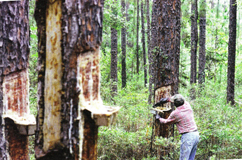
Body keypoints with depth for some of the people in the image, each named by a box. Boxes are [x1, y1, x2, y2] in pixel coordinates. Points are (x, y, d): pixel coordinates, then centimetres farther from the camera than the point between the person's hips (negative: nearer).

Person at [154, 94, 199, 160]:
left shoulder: (175, 113, -12)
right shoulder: (187, 105, 4)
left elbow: (166, 122, 8)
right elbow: (180, 100, 27)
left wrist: (159, 118, 26)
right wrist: (167, 99, 29)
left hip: (188, 136, -8)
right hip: (196, 134, 8)